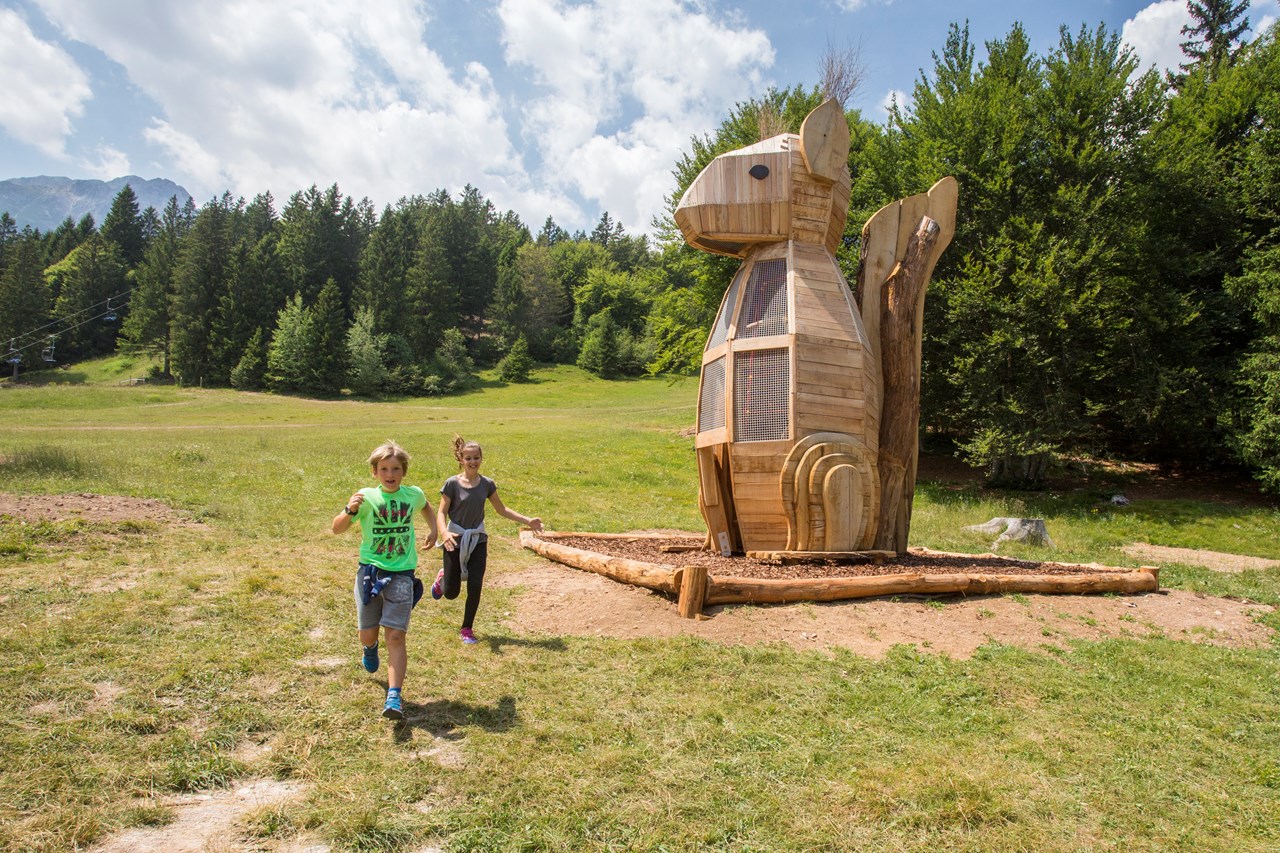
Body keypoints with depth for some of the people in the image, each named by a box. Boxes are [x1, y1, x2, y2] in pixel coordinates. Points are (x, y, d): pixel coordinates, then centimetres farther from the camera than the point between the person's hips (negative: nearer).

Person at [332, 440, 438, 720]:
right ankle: (370, 649, 49)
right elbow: (337, 529, -10)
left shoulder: (413, 495, 0)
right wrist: (350, 511, -29)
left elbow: (426, 507, 26)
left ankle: (394, 699, -12)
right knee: (368, 634, 10)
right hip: (370, 571, 0)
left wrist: (434, 529, 12)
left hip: (402, 574, 0)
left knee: (395, 636, -10)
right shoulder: (366, 497, -8)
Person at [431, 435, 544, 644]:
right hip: (455, 541, -2)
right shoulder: (452, 483, -12)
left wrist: (528, 521, 0)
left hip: (478, 540, 3)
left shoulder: (487, 484, -1)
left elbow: (502, 509, 8)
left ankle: (467, 629, 16)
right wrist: (444, 533, -31)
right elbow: (441, 512, -12)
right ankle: (442, 578, 43)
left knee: (475, 587, -4)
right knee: (451, 593, 6)